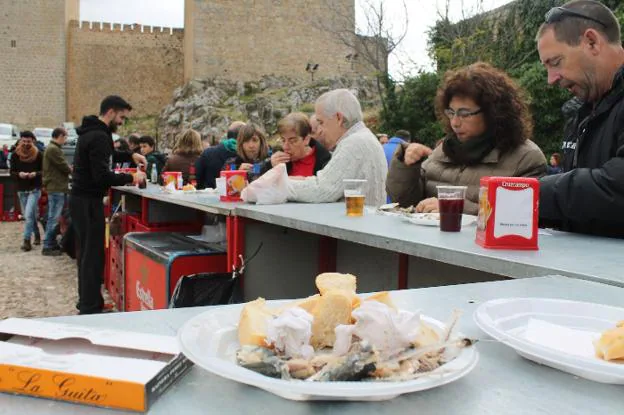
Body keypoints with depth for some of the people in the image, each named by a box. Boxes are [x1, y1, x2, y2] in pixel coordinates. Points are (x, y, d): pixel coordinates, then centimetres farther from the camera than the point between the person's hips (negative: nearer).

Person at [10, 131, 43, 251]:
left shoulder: (38, 154, -5)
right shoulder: (15, 155, 0)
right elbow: (12, 172, 3)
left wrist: (36, 174, -21)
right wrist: (19, 174, -18)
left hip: (35, 189, -4)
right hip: (21, 190, 4)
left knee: (29, 215, -13)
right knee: (29, 215, 12)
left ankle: (26, 241, -8)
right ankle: (37, 235, 31)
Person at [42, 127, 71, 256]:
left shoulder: (52, 148, 17)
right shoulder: (53, 149, -17)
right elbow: (64, 166, -17)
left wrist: (69, 169, 4)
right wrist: (73, 171, 2)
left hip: (55, 187, 11)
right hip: (56, 188, -11)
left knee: (53, 217, 15)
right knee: (53, 218, -7)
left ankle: (52, 244, 21)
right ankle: (47, 247, -3)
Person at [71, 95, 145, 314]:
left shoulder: (91, 132, 14)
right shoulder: (99, 136, -18)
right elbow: (101, 176, -25)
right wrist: (130, 178, -14)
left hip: (81, 199, 11)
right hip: (89, 202, -11)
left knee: (86, 252, 16)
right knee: (93, 255, -5)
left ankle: (86, 301, 25)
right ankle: (90, 308, 0)